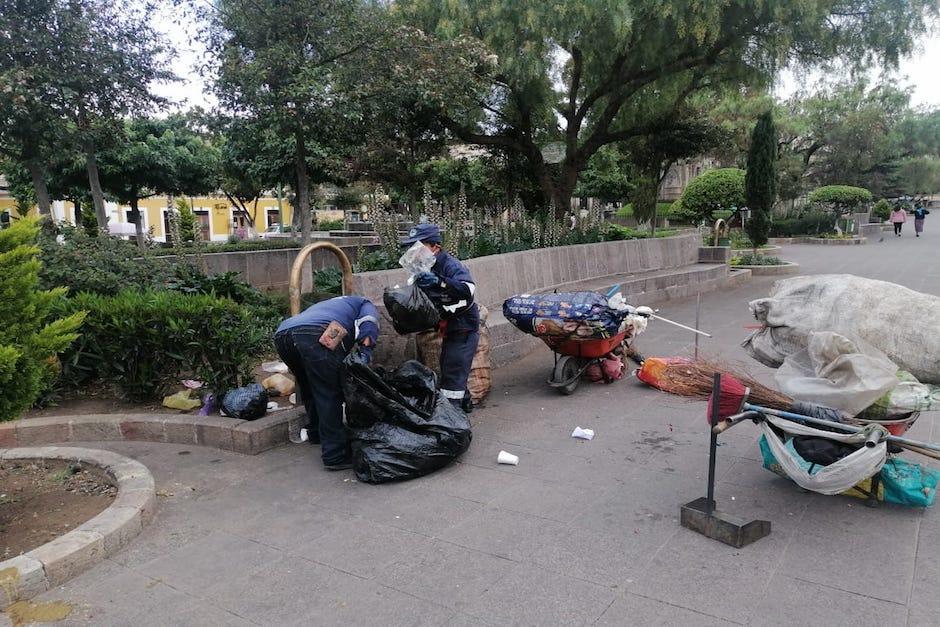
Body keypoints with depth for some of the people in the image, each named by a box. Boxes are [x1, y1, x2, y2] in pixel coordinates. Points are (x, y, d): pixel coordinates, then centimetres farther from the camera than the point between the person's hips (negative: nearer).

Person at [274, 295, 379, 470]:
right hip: (313, 334, -7)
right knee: (329, 394, 0)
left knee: (310, 388, 28)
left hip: (281, 334, 8)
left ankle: (316, 432, 43)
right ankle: (335, 455, -1)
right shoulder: (365, 304, 29)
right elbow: (368, 329, 4)